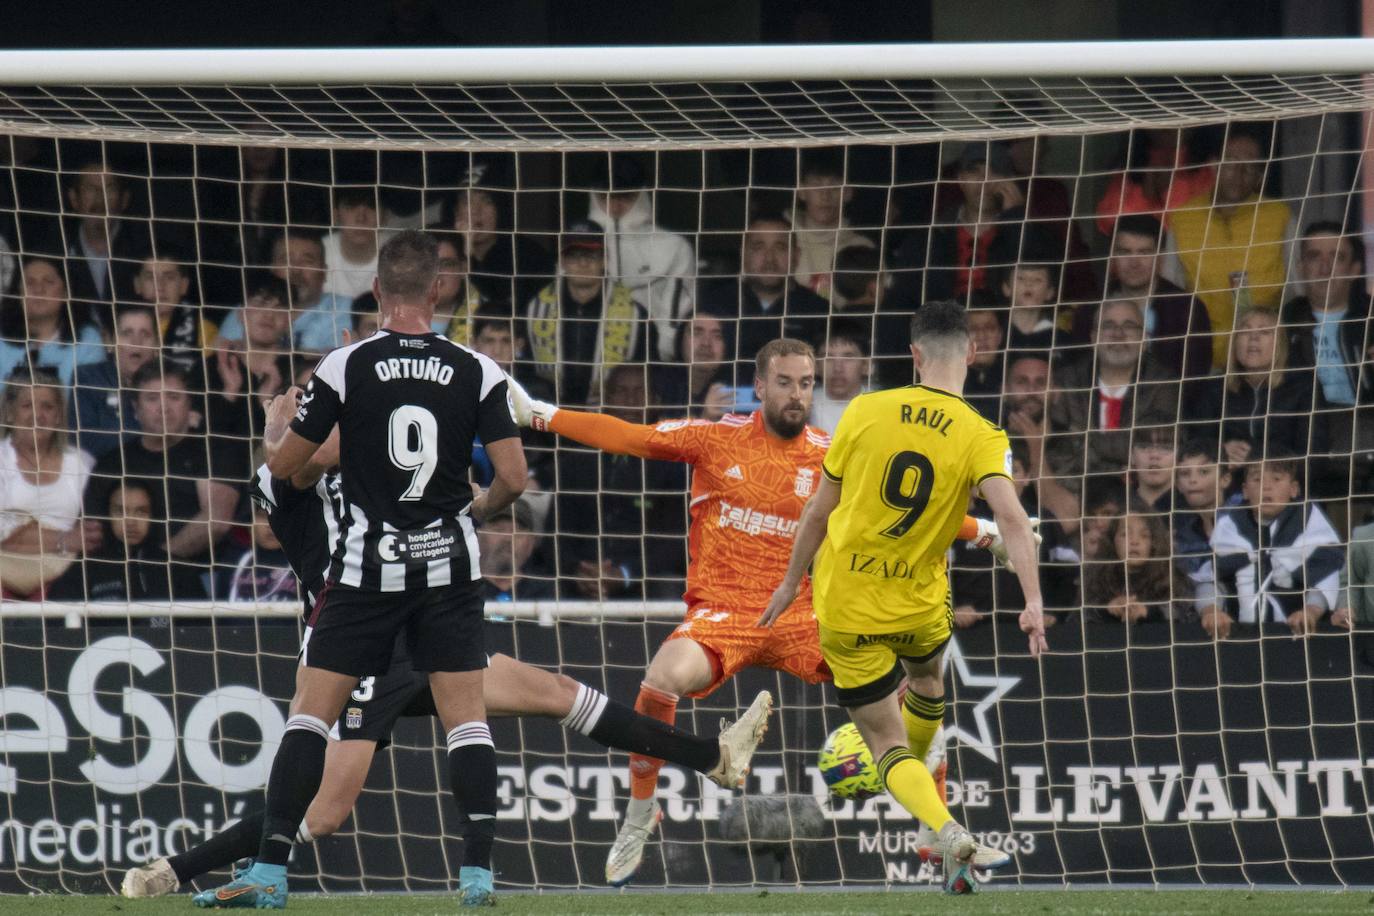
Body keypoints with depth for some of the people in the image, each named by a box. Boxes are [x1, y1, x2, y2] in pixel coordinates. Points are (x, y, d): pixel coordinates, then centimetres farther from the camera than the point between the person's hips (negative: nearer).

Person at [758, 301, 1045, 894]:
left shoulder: (865, 412, -8)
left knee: (888, 743, 3)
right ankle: (913, 777, 58)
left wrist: (791, 583, 13)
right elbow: (1010, 517, -26)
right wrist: (1033, 604, -30)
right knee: (927, 679, 36)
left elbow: (818, 511, 0)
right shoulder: (982, 438, -10)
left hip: (845, 606, -1)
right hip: (920, 602, 1)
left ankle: (945, 829, -22)